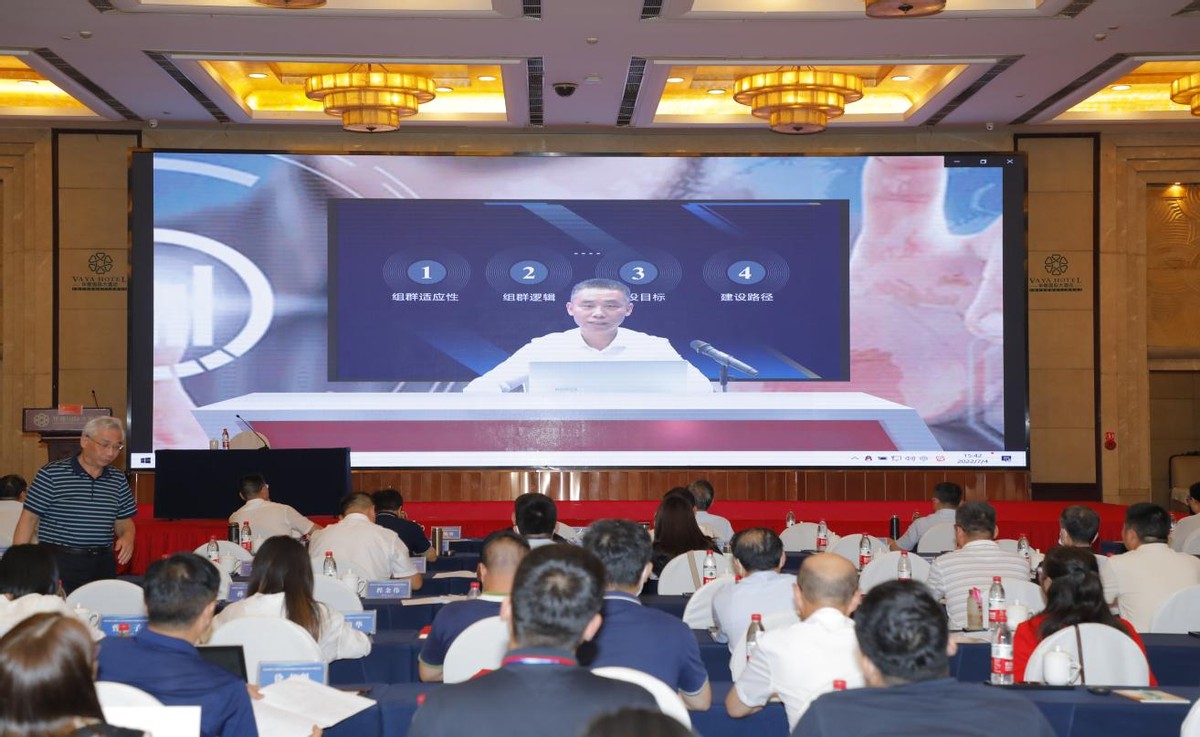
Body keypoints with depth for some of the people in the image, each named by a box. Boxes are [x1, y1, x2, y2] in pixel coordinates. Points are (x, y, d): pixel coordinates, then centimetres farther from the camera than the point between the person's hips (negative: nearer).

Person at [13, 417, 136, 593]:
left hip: (103, 565, 4)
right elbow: (29, 519, -2)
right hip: (59, 564, -4)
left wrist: (127, 536, -5)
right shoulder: (52, 474, -4)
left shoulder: (118, 480, 10)